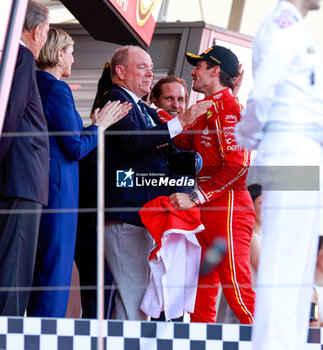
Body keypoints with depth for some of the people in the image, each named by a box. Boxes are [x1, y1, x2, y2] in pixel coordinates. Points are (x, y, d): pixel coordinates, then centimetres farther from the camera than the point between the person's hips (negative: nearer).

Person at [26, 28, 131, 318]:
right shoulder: (57, 88, -11)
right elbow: (75, 148, -12)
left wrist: (96, 124, 22)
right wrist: (98, 127, 5)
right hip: (57, 183, -9)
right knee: (56, 265, -5)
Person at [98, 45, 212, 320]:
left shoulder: (145, 110, 23)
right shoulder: (115, 100, -5)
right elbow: (134, 140, -21)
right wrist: (180, 122, -22)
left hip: (147, 213, 10)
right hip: (127, 213, -10)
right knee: (133, 294, -12)